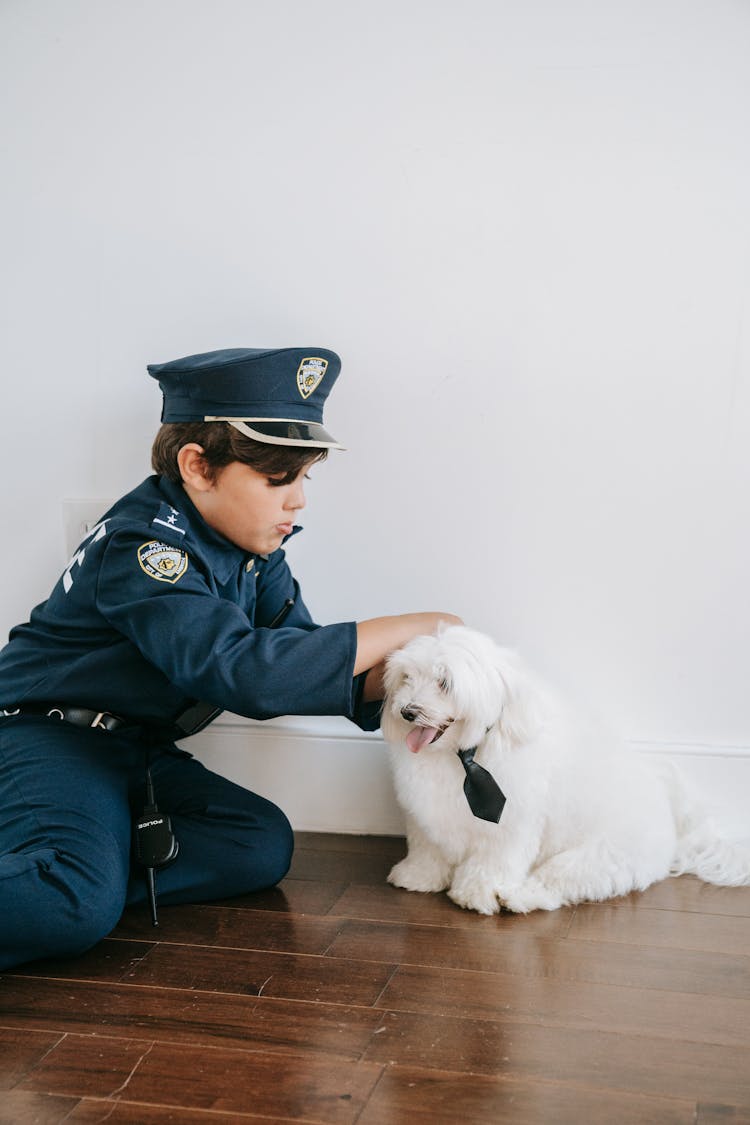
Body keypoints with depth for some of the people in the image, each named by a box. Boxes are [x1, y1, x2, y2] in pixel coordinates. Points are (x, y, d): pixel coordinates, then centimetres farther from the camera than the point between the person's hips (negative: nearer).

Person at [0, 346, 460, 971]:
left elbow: (300, 658, 4)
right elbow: (243, 671, -35)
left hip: (139, 753, 9)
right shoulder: (143, 544, -24)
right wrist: (402, 630, -29)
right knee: (75, 909, -32)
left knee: (262, 847, -8)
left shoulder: (254, 549, 3)